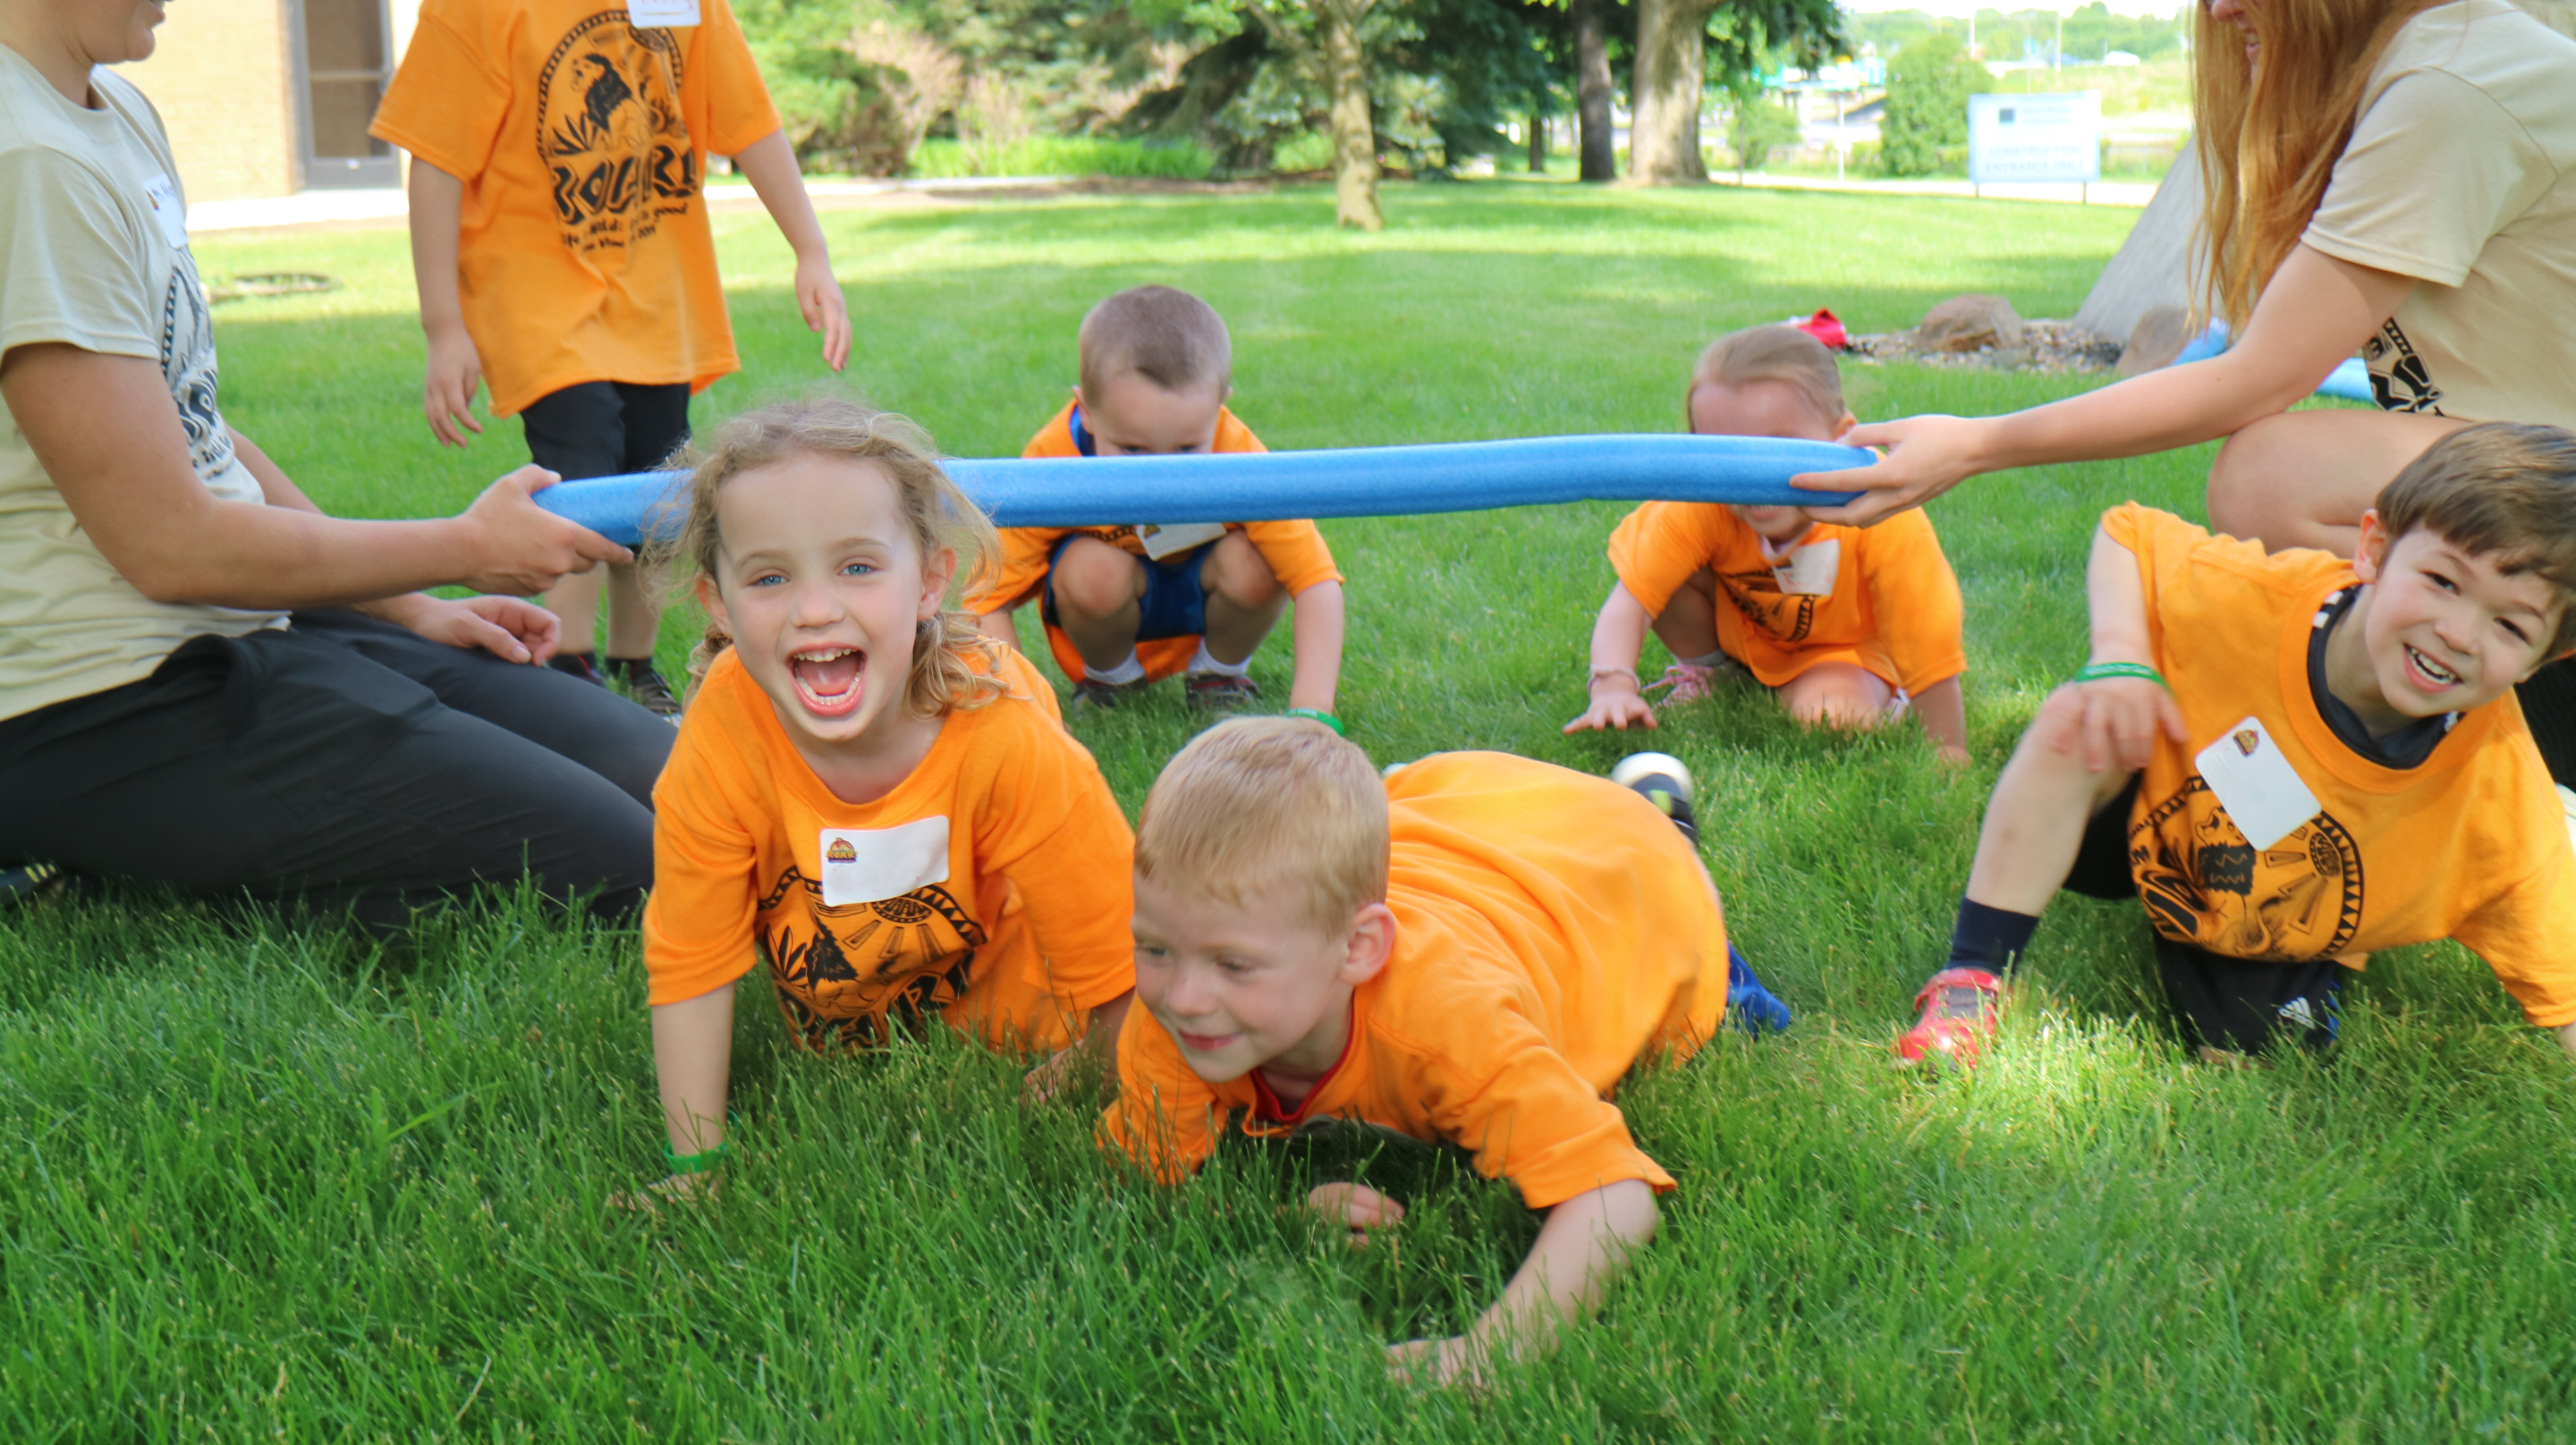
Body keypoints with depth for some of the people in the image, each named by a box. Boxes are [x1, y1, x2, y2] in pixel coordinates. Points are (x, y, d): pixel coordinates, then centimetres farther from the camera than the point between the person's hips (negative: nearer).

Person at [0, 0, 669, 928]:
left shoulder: (118, 114, 12)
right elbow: (171, 544, -20)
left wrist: (412, 609, 12)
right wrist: (467, 547, -8)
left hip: (237, 635, 10)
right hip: (117, 715, -10)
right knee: (638, 868, -15)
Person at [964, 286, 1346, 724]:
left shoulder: (1236, 451, -31)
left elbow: (1316, 581, -34)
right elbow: (986, 600, -28)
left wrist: (1311, 714, -44)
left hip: (1202, 604, 0)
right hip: (1108, 620, 0)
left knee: (1251, 561, -30)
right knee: (1091, 569, -32)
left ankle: (1220, 671, 0)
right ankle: (1109, 675, 0)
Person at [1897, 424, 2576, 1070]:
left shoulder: (2504, 796, -30)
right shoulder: (2254, 599, -30)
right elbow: (2124, 533, -12)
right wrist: (2120, 656, -28)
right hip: (2142, 829, -1)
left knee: (2245, 1044, -23)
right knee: (2072, 720, -27)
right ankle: (1971, 980, -23)